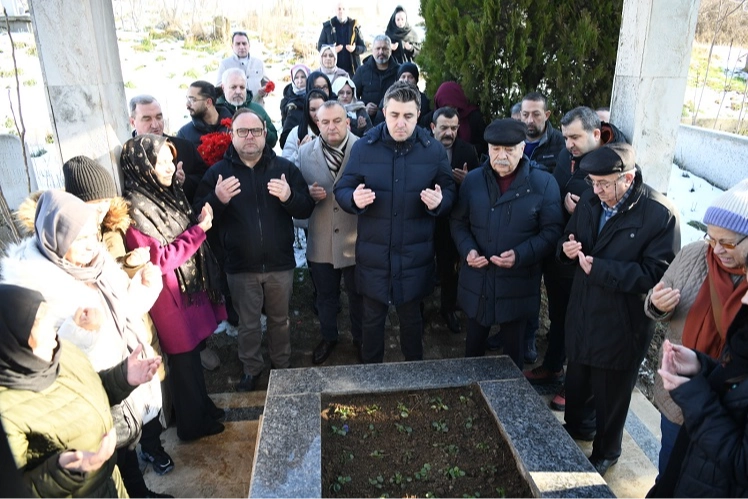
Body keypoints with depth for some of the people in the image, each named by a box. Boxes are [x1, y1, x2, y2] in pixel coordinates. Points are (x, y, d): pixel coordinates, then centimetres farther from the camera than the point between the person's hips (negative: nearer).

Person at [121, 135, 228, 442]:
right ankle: (192, 424, 29)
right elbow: (158, 259, -21)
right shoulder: (135, 209, -20)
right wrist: (198, 229, -20)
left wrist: (202, 220, -5)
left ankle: (202, 406, 42)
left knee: (193, 351, 22)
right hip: (169, 295, -7)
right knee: (184, 359, 8)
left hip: (192, 287, 8)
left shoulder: (170, 193, 4)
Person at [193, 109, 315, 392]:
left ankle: (282, 365, 39)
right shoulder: (218, 172, -2)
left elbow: (306, 210, -2)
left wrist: (290, 197, -24)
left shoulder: (284, 168, 0)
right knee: (248, 323, 14)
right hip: (240, 266, 0)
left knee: (280, 319, 17)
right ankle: (251, 368, 36)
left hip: (280, 263, 1)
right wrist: (217, 200, -26)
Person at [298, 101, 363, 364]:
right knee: (325, 295, 20)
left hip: (355, 240, -2)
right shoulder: (305, 152, 0)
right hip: (320, 241, 2)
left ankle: (360, 337, 42)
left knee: (358, 295, 18)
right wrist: (309, 193, -16)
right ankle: (328, 337, 44)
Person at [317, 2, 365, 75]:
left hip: (352, 70, 1)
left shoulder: (354, 26, 6)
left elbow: (363, 47, 8)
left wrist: (355, 49, -15)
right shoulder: (328, 26, 5)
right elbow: (320, 46, 6)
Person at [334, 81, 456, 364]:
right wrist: (354, 199, -24)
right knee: (372, 319, 15)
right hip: (373, 254, 0)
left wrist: (439, 202, -20)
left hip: (415, 255, 0)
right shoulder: (363, 147, -5)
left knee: (412, 318, 19)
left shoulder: (434, 151, -3)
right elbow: (341, 190, -1)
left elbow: (450, 192, 3)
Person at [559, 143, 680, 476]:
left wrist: (599, 268, -28)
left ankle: (605, 453, 41)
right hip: (582, 314, 5)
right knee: (577, 382, 24)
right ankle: (577, 427, 52)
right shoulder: (590, 201, -2)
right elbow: (569, 240, 10)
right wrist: (568, 249, -14)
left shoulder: (660, 214, -20)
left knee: (610, 394, 15)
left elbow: (656, 274, -23)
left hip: (622, 325, -5)